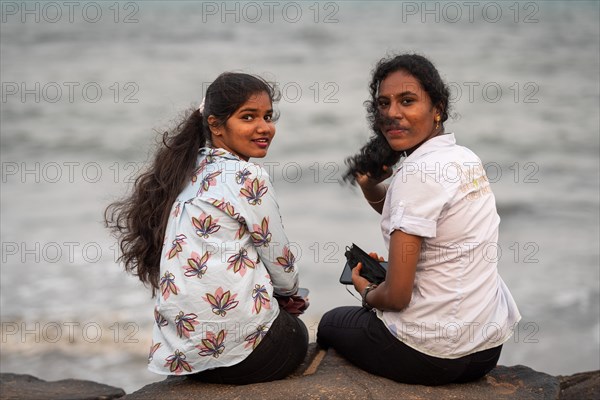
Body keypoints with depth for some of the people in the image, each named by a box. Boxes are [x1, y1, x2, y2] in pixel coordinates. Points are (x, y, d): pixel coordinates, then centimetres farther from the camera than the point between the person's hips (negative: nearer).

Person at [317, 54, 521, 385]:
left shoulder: (419, 172, -22)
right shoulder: (465, 158, 4)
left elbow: (396, 295, -22)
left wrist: (367, 292, 1)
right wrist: (370, 185, 1)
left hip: (431, 355, -8)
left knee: (330, 324, 23)